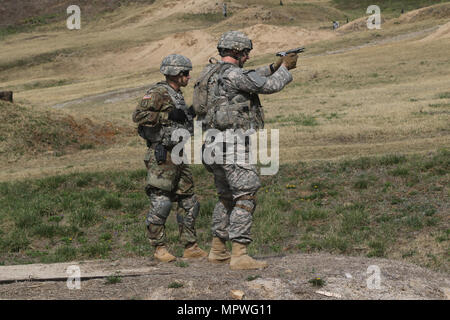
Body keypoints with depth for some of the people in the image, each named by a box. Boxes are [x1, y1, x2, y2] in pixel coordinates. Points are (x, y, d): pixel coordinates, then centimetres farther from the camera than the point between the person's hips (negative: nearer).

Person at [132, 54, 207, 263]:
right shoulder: (158, 93, -10)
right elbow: (139, 116, -21)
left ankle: (191, 247, 14)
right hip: (162, 155, -9)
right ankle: (159, 248, 2)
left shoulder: (177, 95, 18)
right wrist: (169, 115, -21)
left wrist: (189, 116, 15)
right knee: (161, 202, -6)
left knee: (188, 202, 9)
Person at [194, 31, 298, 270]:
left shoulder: (212, 72, 14)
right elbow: (270, 86, -11)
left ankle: (218, 251, 25)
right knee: (245, 199, -10)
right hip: (232, 146, -10)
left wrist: (274, 67, 24)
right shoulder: (232, 74, -15)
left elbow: (249, 80, 28)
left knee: (227, 198, 19)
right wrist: (285, 68, 7)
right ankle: (239, 256, -14)